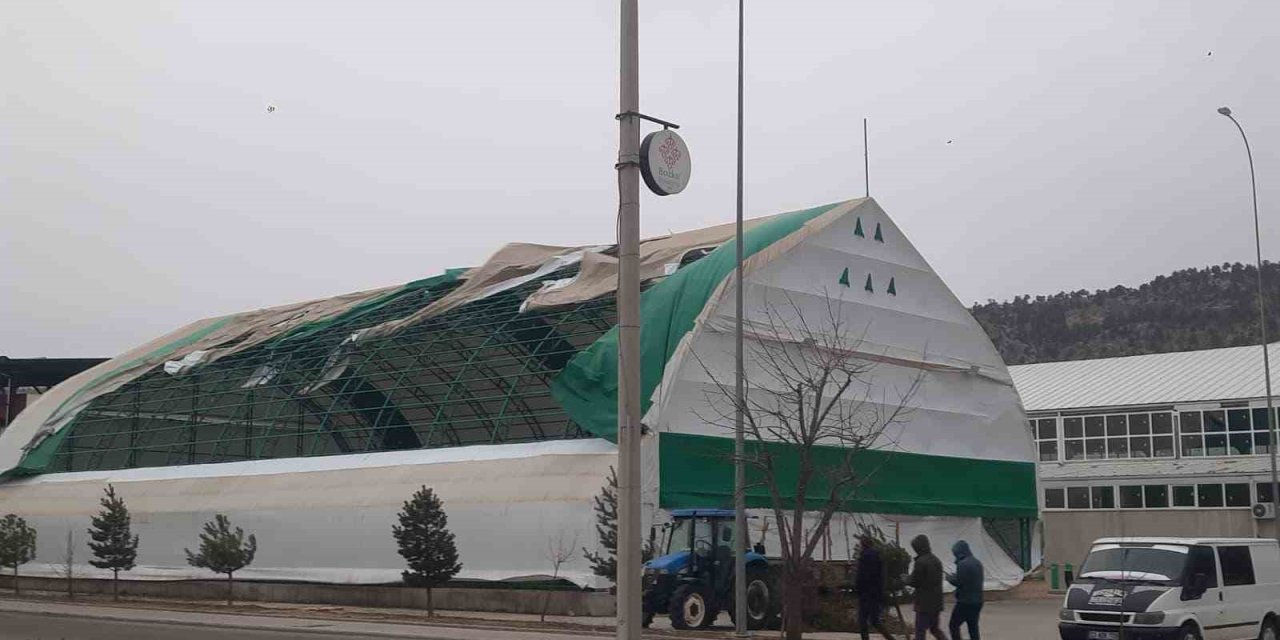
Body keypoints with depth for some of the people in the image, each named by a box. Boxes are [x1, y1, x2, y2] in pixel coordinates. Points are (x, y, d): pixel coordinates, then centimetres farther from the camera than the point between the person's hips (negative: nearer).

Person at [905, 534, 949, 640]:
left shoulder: (920, 562, -17)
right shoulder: (936, 560, 9)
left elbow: (914, 582, -15)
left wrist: (906, 578, 7)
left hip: (924, 603, -8)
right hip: (937, 602, 8)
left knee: (920, 630, 0)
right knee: (934, 628, 19)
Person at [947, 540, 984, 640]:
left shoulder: (962, 564, -17)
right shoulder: (977, 562, 10)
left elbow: (958, 582, -18)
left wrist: (949, 578, 2)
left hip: (965, 602, -8)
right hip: (978, 601, 8)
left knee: (954, 625, 3)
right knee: (973, 627, 12)